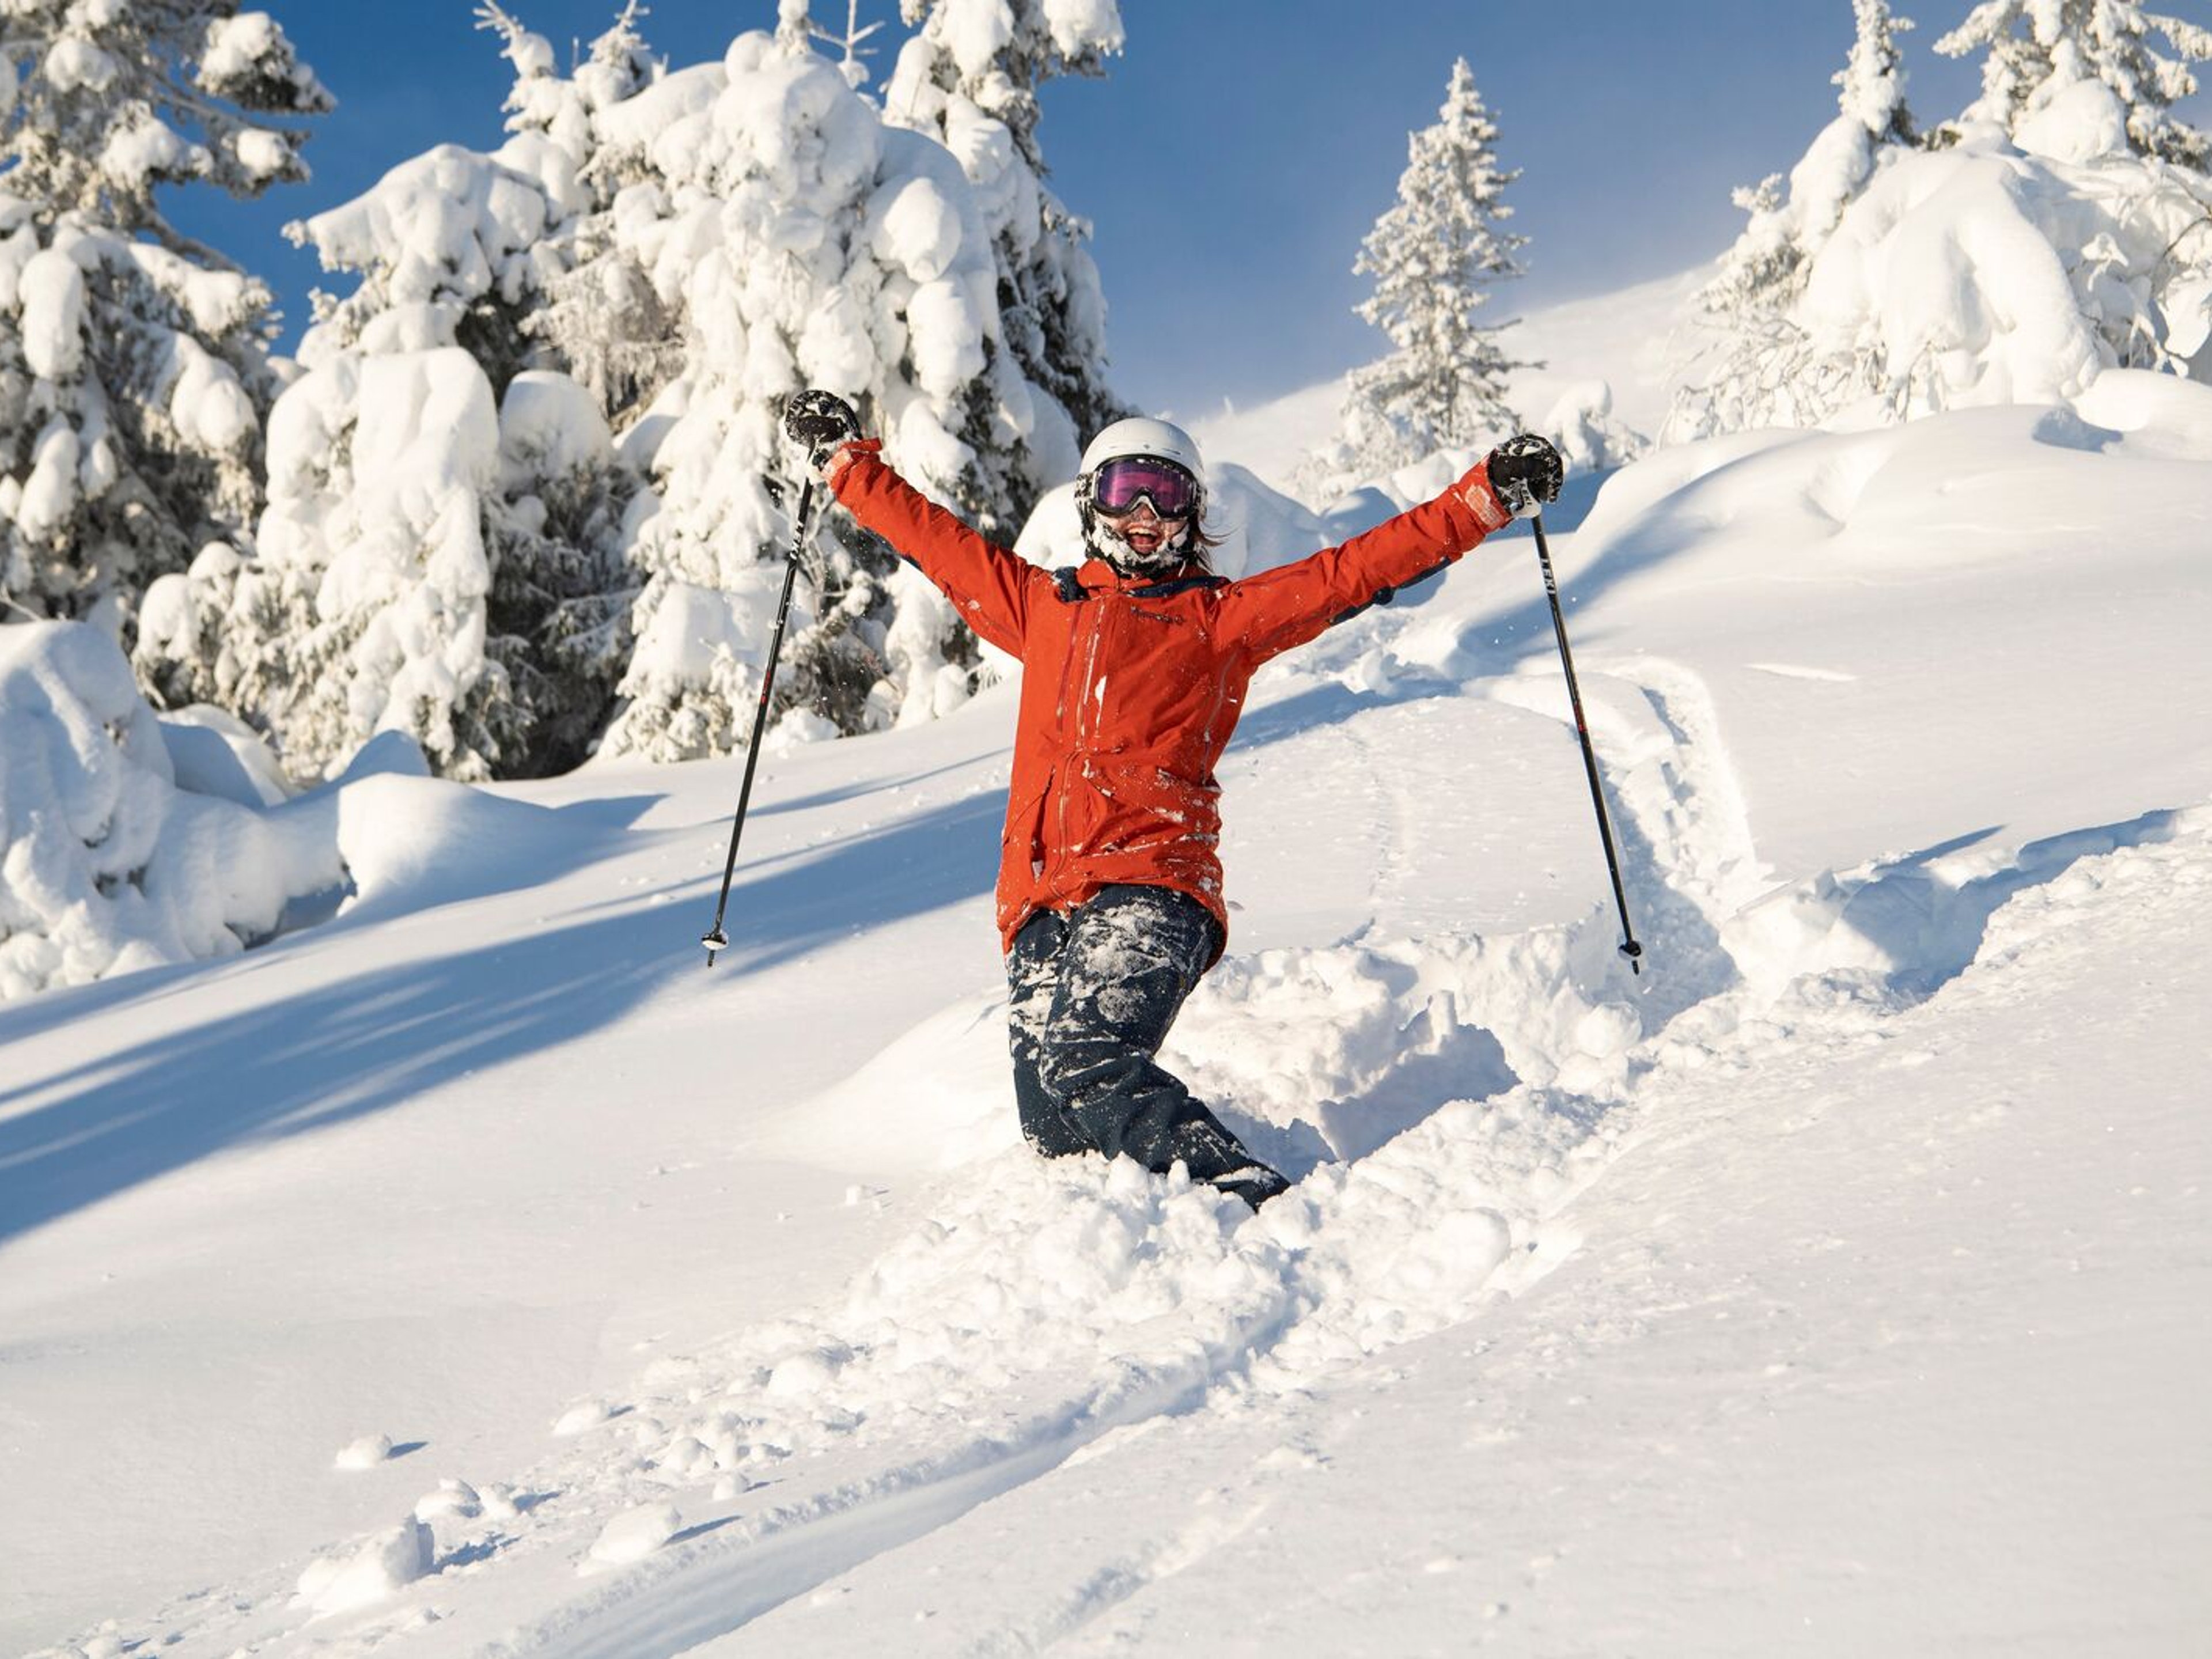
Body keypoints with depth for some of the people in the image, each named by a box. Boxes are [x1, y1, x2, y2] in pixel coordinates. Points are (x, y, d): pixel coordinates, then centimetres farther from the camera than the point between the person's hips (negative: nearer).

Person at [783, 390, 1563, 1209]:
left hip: (1148, 886, -5)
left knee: (1085, 1063, -28)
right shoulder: (1041, 603, 27)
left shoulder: (1223, 617, 16)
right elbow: (930, 535, 38)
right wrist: (844, 455, 44)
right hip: (1038, 904, 5)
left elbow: (1357, 569, 11)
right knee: (1060, 1139, -12)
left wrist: (1488, 495, 6)